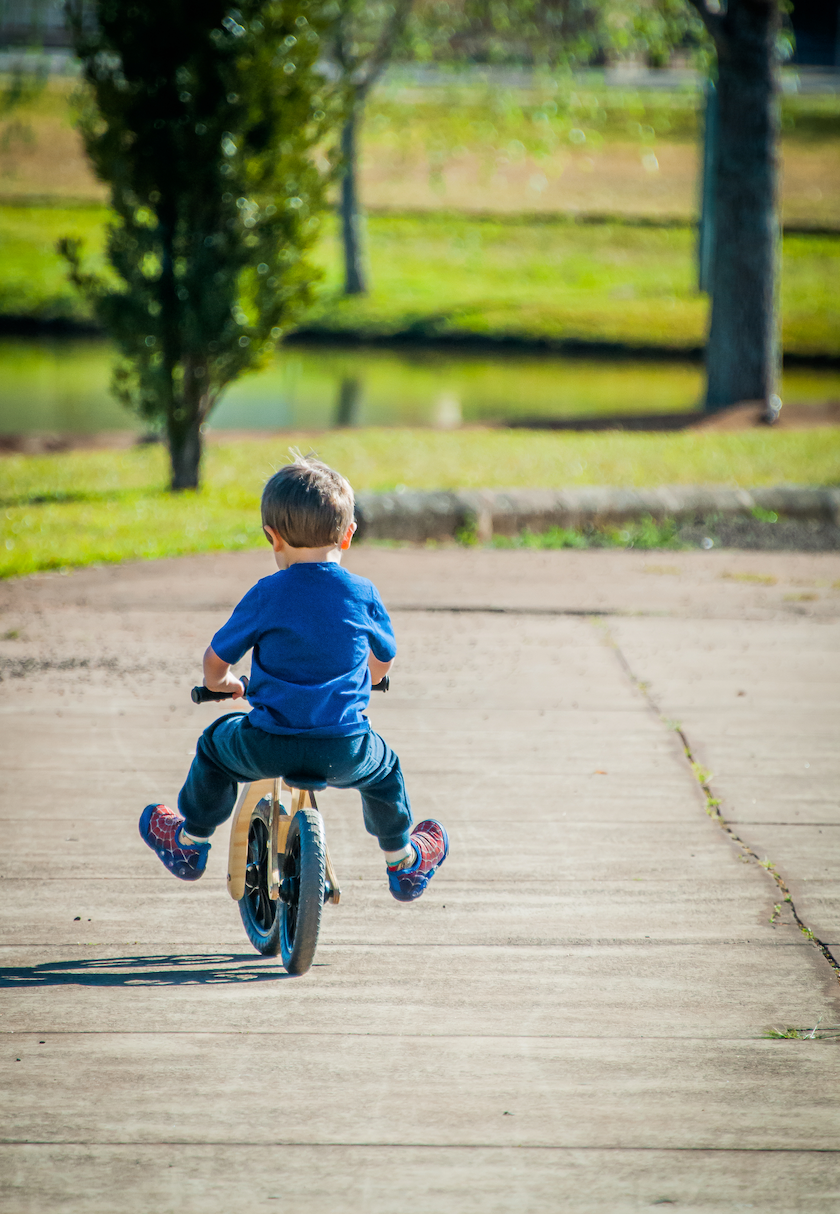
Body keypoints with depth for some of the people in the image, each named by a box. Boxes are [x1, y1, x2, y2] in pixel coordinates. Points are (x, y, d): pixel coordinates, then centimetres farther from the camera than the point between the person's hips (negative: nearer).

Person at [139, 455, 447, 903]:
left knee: (215, 744, 30)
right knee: (384, 768, 34)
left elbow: (216, 659, 4)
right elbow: (383, 661, 17)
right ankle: (403, 863, 49)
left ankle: (190, 841, 44)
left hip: (269, 746, -1)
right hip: (342, 754, 1)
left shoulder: (266, 596, -6)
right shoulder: (363, 596, 0)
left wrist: (220, 681, 29)